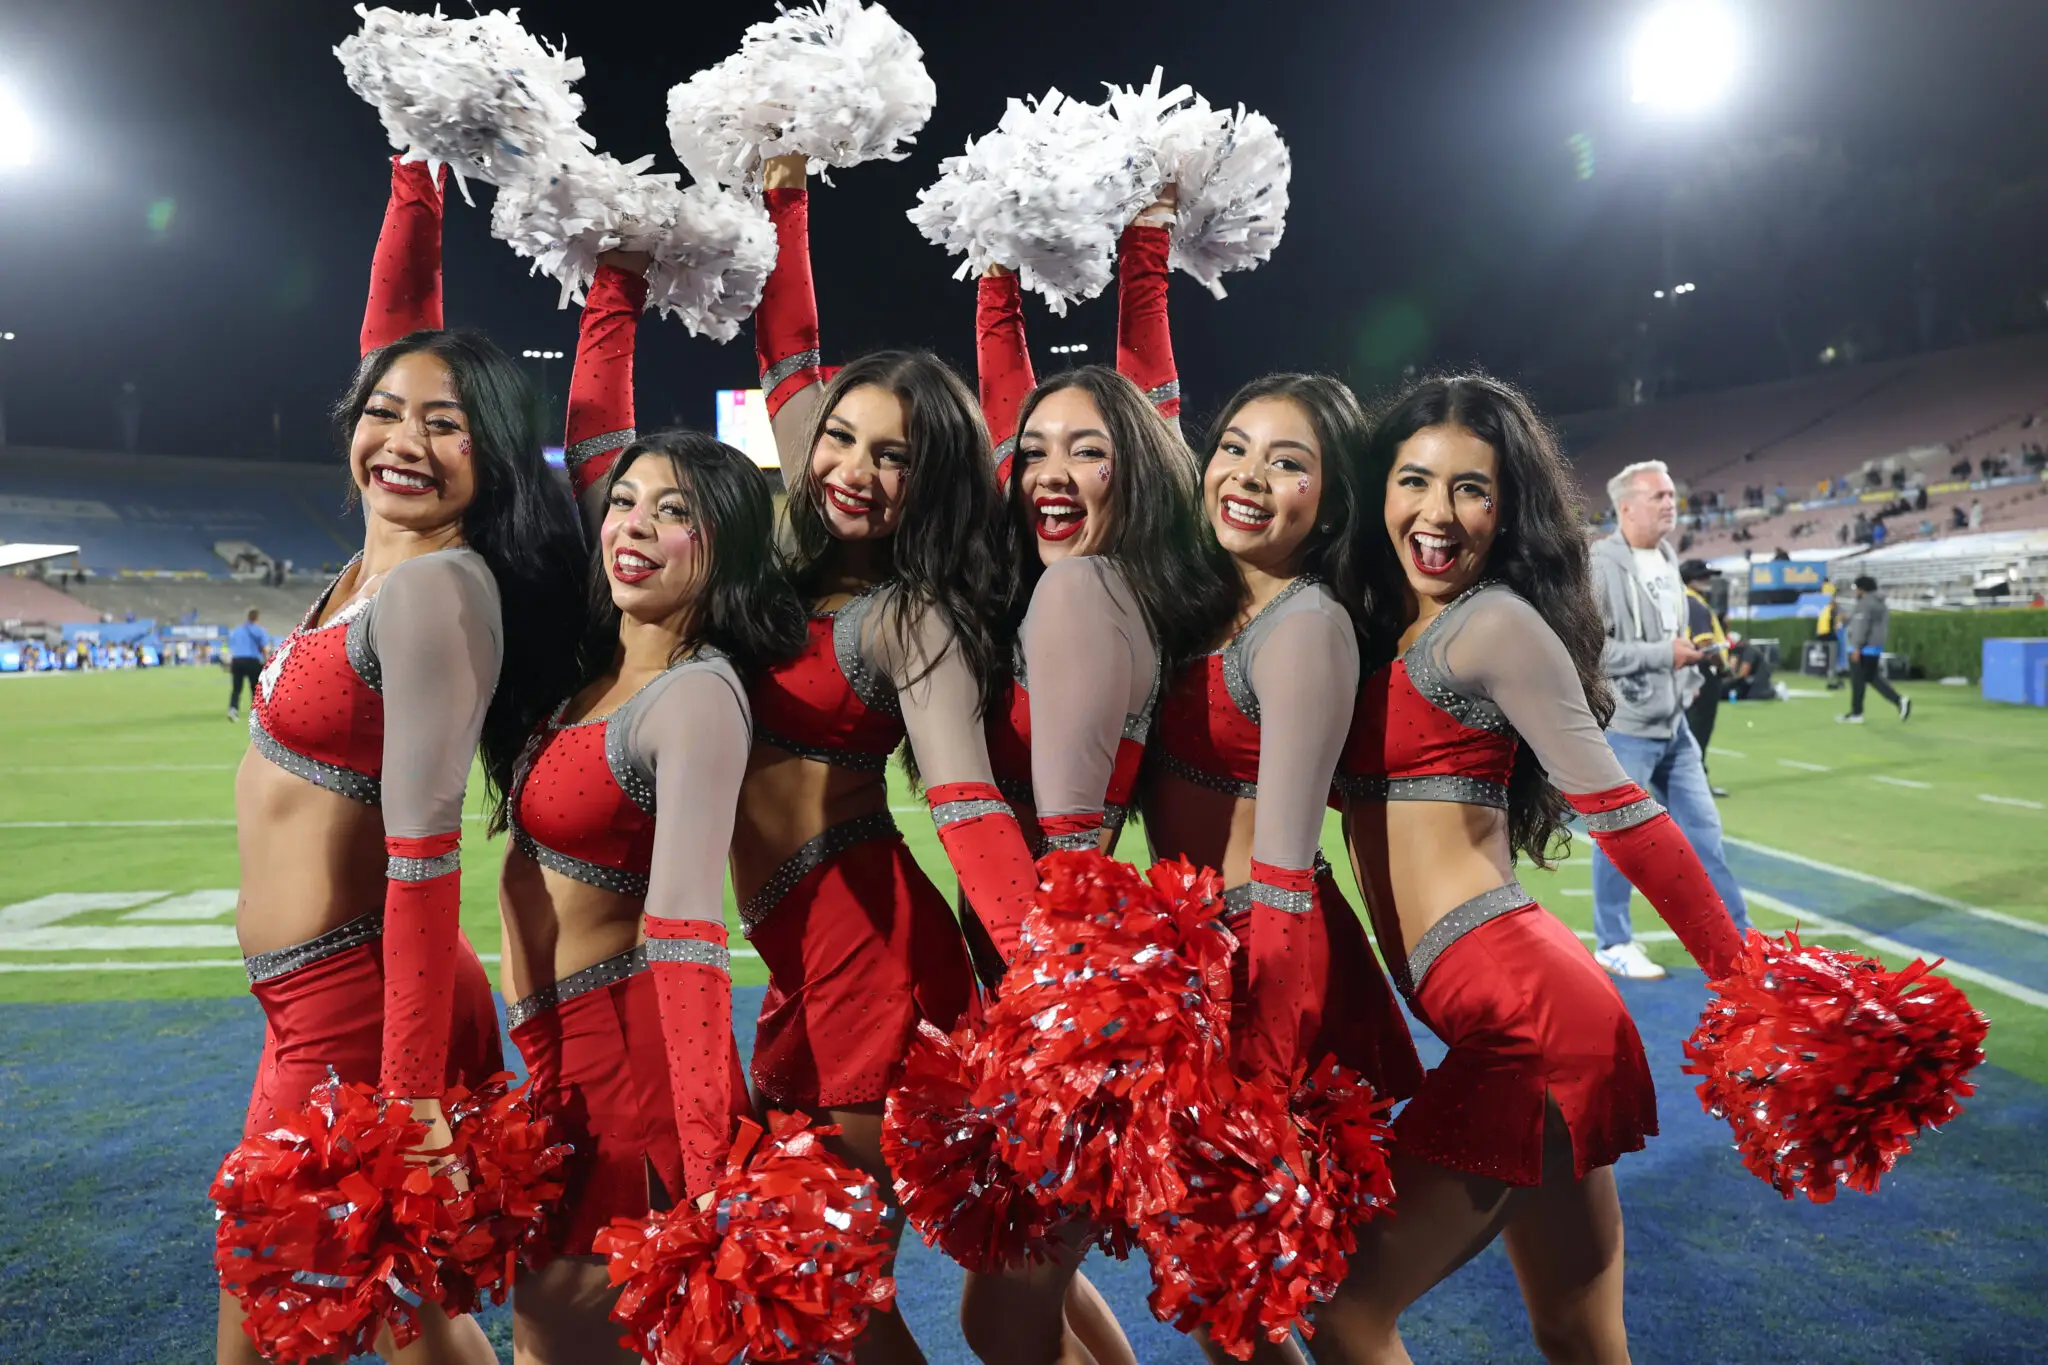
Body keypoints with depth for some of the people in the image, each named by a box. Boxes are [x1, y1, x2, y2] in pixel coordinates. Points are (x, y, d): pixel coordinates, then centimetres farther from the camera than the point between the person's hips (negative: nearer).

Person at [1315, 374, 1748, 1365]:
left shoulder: (1494, 621, -8)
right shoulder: (1378, 626, 14)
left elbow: (1617, 809, -10)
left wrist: (1751, 985, -9)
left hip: (1521, 1010, -8)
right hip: (1518, 1009, 8)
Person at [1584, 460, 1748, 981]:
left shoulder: (1668, 559, 11)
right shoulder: (1599, 566, -17)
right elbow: (1588, 648, -24)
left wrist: (1688, 652, 6)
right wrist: (1664, 654, -18)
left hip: (1671, 724, 8)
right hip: (1622, 728, -8)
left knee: (1702, 829, 14)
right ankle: (1613, 944, 19)